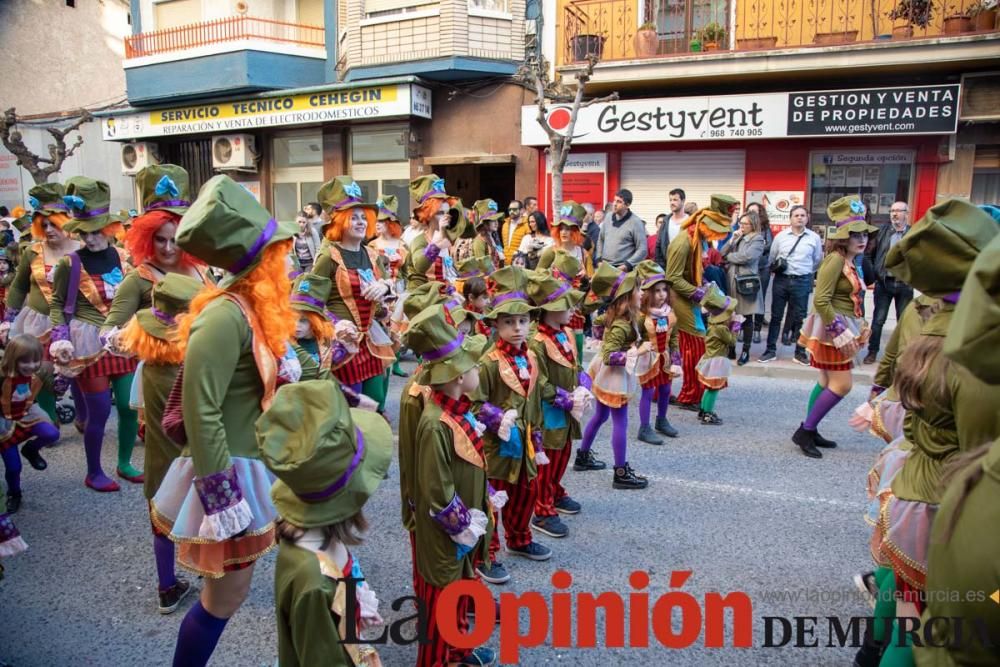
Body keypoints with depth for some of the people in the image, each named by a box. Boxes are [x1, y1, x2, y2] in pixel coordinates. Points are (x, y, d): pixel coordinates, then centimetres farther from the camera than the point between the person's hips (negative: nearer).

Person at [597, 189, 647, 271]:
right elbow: (600, 240, 22)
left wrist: (627, 265, -15)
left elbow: (642, 250, -7)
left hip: (623, 269, -5)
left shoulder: (635, 222, -5)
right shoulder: (608, 219, 11)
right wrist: (599, 259, 10)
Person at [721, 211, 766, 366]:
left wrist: (729, 256, -2)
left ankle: (745, 351, 10)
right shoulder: (737, 237, 18)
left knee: (747, 318, 2)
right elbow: (722, 254, 9)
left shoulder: (758, 239, -2)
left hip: (747, 282, -5)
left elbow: (746, 257, -17)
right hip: (731, 281, 6)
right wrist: (732, 240, -4)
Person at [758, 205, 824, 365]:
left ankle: (800, 352, 15)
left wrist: (805, 272, 15)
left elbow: (817, 260, 11)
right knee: (776, 316, 5)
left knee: (800, 317, 6)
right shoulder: (780, 236, 2)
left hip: (802, 282, 0)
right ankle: (770, 350, 12)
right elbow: (771, 258, 11)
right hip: (781, 280, 0)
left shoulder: (814, 238, 1)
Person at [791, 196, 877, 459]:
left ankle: (810, 431, 24)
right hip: (831, 329, -10)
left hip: (841, 327, 10)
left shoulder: (849, 262, 12)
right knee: (842, 385, -8)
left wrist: (860, 327, 17)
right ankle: (804, 431, 1)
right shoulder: (835, 260, -17)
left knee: (827, 383, 15)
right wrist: (840, 331, -24)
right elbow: (821, 301, -24)